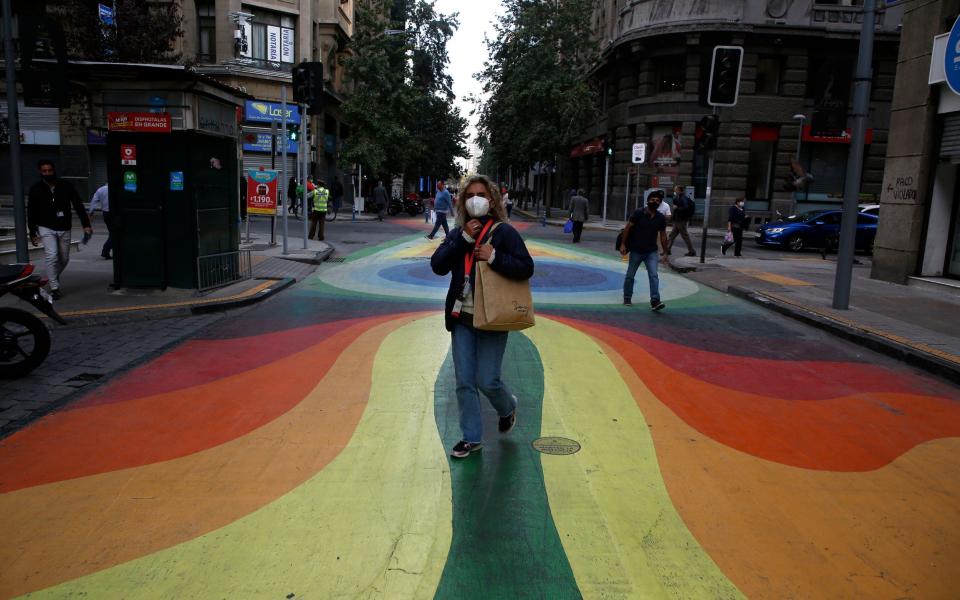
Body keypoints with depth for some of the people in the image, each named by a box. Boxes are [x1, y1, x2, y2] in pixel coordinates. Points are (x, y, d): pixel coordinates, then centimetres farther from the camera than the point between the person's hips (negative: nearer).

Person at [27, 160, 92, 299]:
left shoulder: (65, 186, -2)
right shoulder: (36, 189, -3)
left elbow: (78, 206, -1)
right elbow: (31, 213, 1)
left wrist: (86, 225, -11)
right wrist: (32, 233, -1)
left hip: (64, 228, 2)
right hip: (46, 228, -2)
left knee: (64, 259, 10)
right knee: (51, 256, -16)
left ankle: (53, 278, 37)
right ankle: (54, 288, -9)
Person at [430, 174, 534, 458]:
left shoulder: (504, 232, -6)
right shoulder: (457, 234, 8)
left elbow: (526, 268, -13)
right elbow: (437, 265, -5)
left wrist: (494, 256, -22)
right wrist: (463, 238, -12)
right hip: (462, 318, 5)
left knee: (487, 381, 0)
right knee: (464, 382, 7)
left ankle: (507, 407, 34)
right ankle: (471, 437, 22)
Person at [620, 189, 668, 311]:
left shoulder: (660, 218, 0)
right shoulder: (638, 213, -10)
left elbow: (663, 235, 9)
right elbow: (627, 228, -6)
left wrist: (665, 251, 10)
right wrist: (623, 244, -10)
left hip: (651, 252, 1)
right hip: (636, 250, -1)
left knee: (654, 275, -13)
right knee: (630, 275, 10)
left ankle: (655, 302, -18)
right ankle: (627, 298, 28)